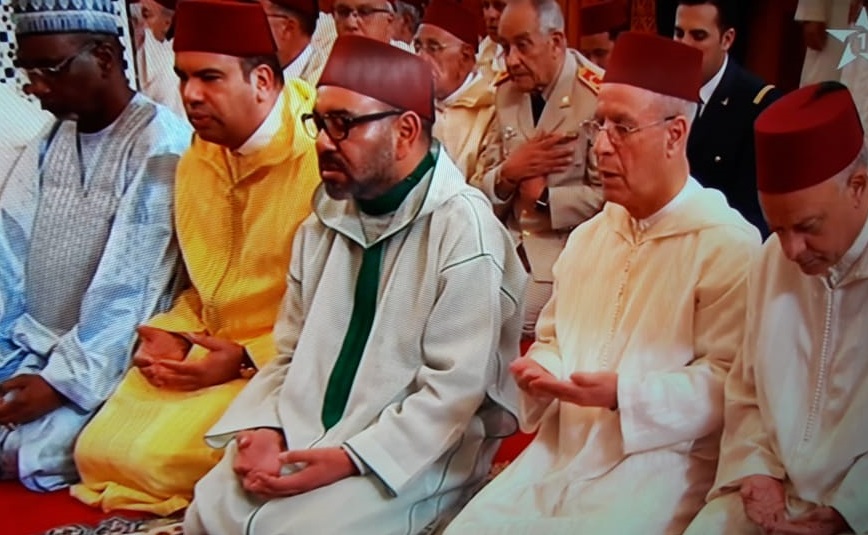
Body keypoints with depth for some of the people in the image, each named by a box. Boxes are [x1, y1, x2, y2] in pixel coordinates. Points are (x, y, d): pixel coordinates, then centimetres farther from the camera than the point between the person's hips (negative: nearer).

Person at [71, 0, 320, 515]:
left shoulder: (319, 153, -18)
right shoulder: (198, 160, 9)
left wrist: (247, 359, -17)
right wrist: (173, 333, 1)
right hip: (210, 349, 8)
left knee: (160, 461, -19)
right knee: (99, 452, -4)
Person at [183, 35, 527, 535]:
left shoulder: (463, 230, -14)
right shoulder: (325, 220, 10)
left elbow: (454, 387, -17)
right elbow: (292, 353, 12)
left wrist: (350, 459, -20)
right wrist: (264, 427, -5)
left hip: (413, 456, -5)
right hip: (306, 438, 6)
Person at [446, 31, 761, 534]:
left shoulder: (728, 244, -9)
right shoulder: (590, 234, 14)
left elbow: (730, 381, -14)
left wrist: (624, 394, -24)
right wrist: (540, 370, -2)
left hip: (659, 458, -6)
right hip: (562, 449, 6)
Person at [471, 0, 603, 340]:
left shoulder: (598, 95, -12)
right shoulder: (506, 92, 8)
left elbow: (607, 196, -17)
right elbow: (479, 188, 7)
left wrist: (543, 196, -10)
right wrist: (508, 173, -12)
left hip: (566, 256, -5)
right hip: (508, 250, 6)